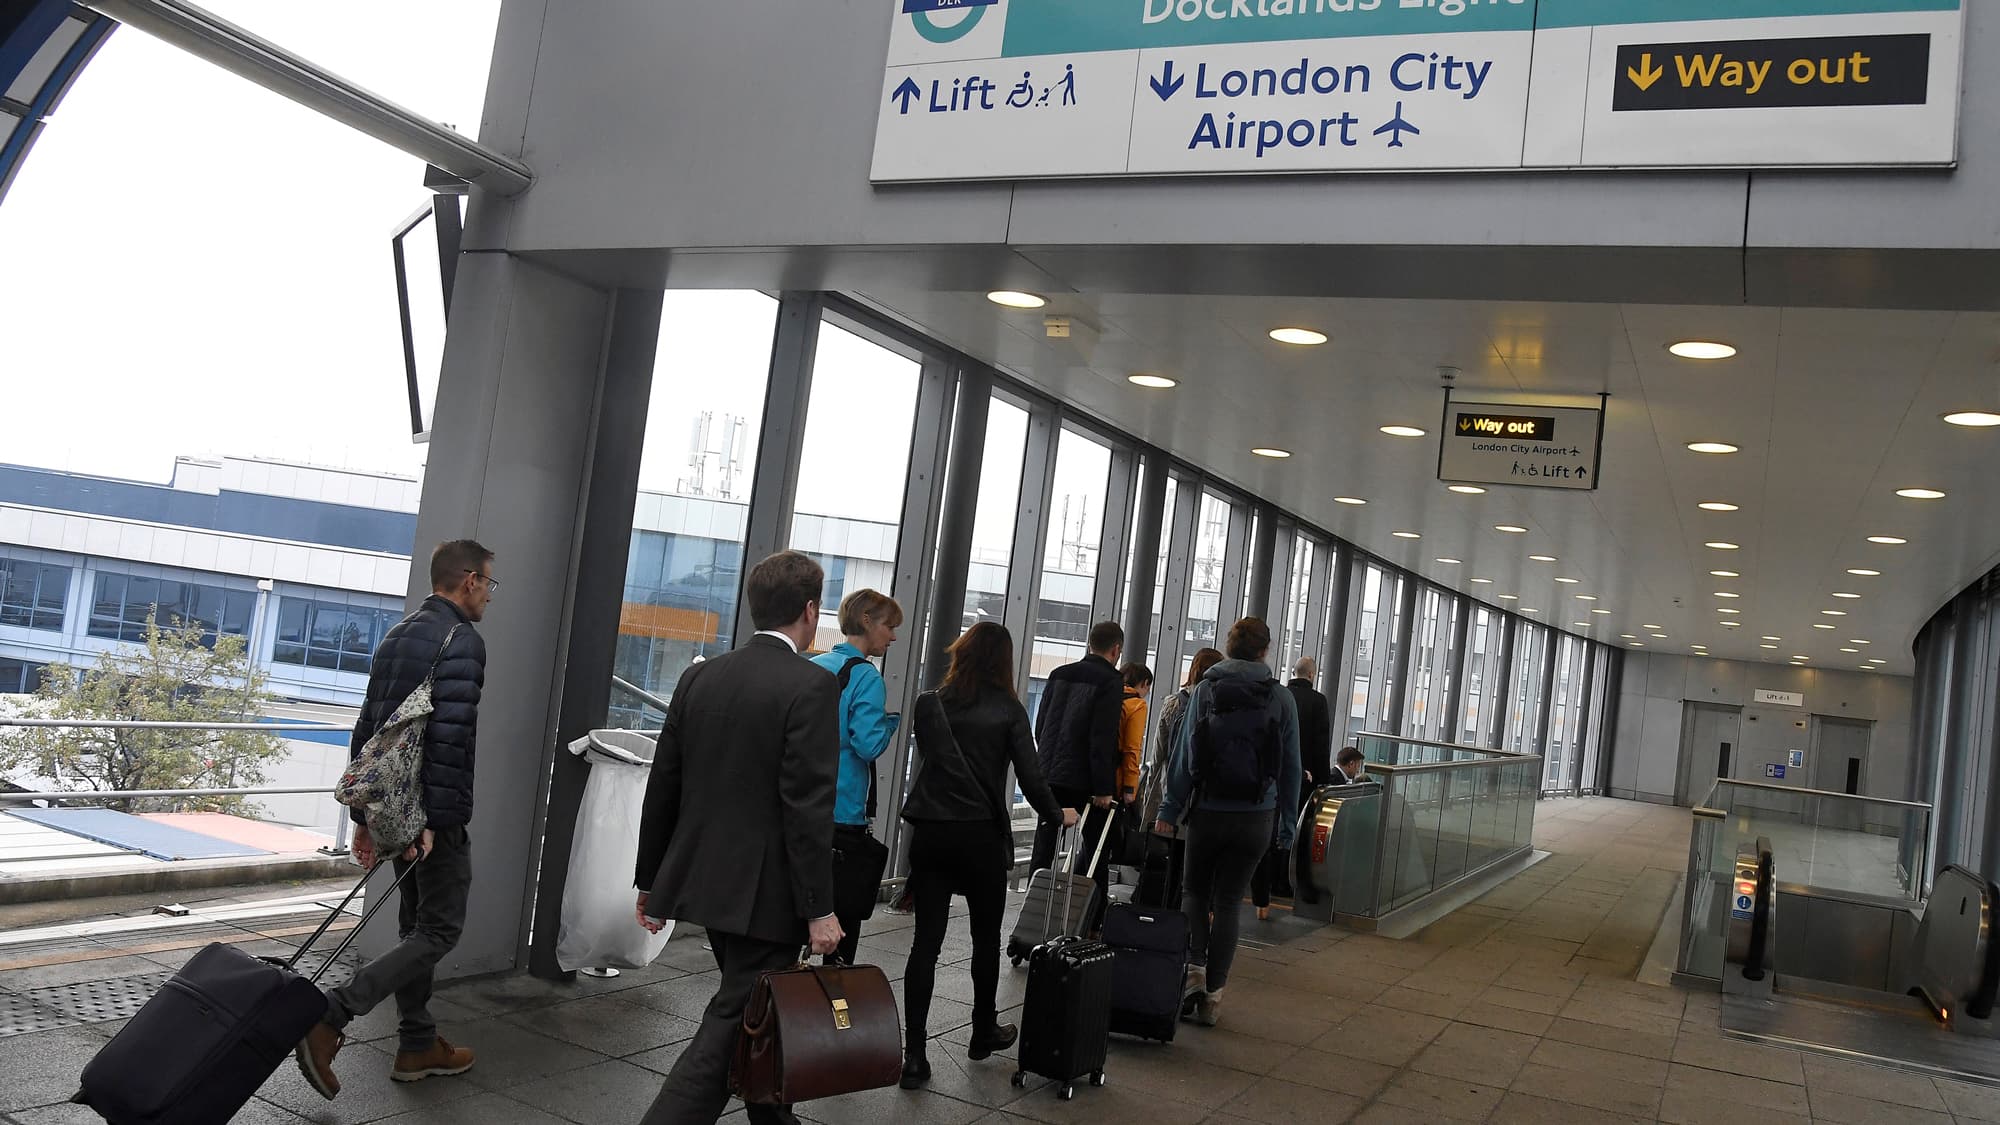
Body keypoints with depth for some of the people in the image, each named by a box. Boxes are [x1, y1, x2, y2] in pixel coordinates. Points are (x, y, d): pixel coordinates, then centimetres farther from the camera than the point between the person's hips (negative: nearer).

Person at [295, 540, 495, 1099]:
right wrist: (435, 820, -23)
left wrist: (364, 814, 17)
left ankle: (417, 1046, 24)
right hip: (434, 812, -9)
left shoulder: (396, 635, 13)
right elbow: (449, 736, -24)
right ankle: (328, 1017, -12)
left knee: (415, 923, 17)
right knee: (440, 929, -2)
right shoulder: (462, 640, -14)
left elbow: (366, 727, 15)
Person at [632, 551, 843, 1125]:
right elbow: (808, 807, -20)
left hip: (704, 880, 8)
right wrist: (818, 909, -14)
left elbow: (662, 787, 8)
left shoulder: (700, 677, 5)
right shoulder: (811, 686, -15)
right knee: (731, 1027, 0)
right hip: (765, 892, -8)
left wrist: (652, 882, 16)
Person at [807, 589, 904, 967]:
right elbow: (869, 745, -20)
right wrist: (891, 718, -3)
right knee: (846, 909, 4)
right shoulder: (867, 678, -13)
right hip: (844, 811, -7)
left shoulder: (813, 667, 8)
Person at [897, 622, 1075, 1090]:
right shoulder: (1007, 709, -5)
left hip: (930, 833, 2)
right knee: (986, 936, 17)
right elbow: (1029, 776, -7)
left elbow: (925, 758, 12)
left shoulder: (929, 704, 1)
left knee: (926, 941, 2)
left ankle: (914, 1054, -3)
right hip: (982, 835, -1)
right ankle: (984, 1032, 32)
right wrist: (1058, 814, 10)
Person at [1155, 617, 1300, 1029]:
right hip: (1256, 817, 1)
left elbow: (1184, 754, -5)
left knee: (1195, 891, 17)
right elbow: (1291, 766, 2)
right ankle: (1212, 994, 9)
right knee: (1229, 900, 8)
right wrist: (1288, 824, 10)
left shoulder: (1205, 690, -4)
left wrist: (1169, 809, 1)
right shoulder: (1282, 699, -1)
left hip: (1208, 811, -1)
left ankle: (1194, 969, 1)